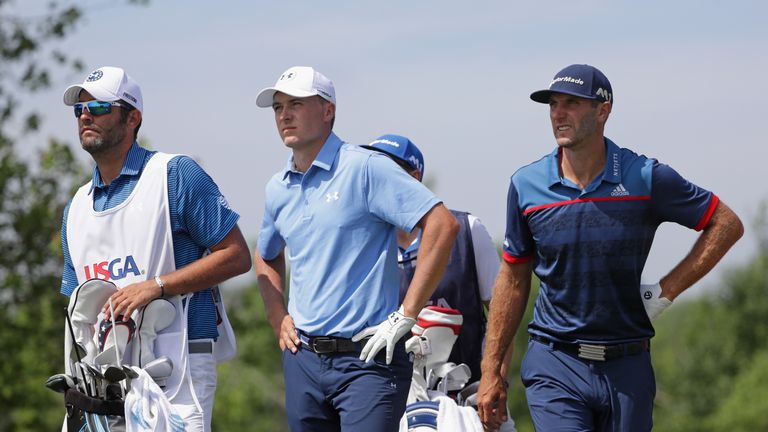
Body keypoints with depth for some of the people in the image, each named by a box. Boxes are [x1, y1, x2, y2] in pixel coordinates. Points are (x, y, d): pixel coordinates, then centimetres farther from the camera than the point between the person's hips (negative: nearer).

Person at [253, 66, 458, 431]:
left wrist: (406, 316, -16)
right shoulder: (278, 188, 12)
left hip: (367, 360, -6)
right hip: (303, 358, 6)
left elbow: (442, 225, -15)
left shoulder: (365, 169, -8)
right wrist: (278, 319, 13)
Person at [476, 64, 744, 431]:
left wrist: (666, 291, -2)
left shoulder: (646, 178, -4)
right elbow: (513, 279, 11)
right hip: (554, 364, 0)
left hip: (626, 368, 0)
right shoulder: (526, 185, 2)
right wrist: (490, 372, 9)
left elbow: (727, 224, 5)